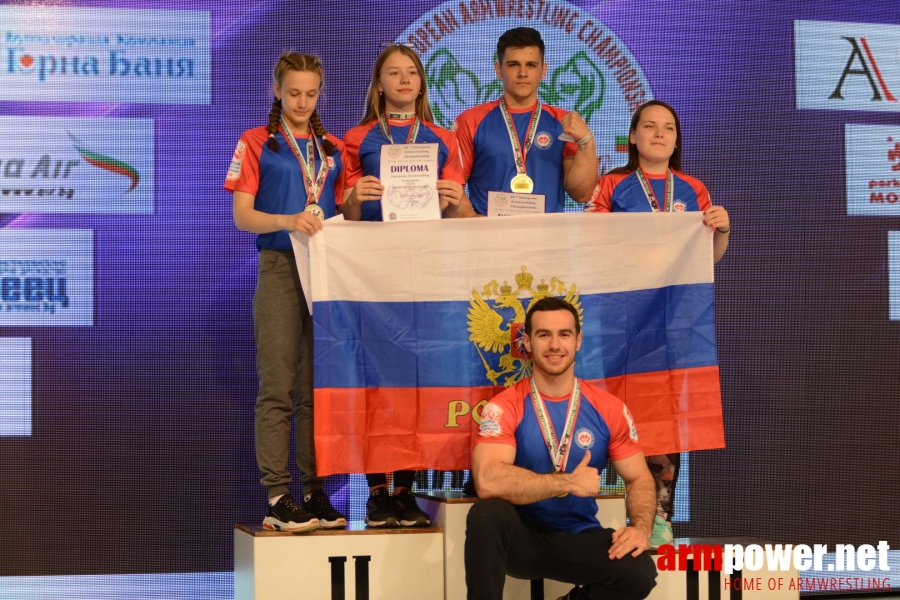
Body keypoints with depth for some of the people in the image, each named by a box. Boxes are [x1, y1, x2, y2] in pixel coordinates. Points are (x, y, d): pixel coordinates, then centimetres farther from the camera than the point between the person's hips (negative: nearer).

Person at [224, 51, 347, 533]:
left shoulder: (332, 148, 16)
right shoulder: (257, 143, 4)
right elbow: (242, 216, -4)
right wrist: (288, 221, -20)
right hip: (279, 270, -4)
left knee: (318, 387, 5)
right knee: (278, 388, -6)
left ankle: (316, 491, 9)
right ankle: (277, 497, -6)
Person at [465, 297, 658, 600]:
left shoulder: (608, 408, 0)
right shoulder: (504, 407, -11)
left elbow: (639, 478, 6)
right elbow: (488, 481, -27)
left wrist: (641, 527, -16)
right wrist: (570, 482, -24)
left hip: (579, 538, 3)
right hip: (522, 537, -3)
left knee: (640, 572, -25)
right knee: (487, 514, -36)